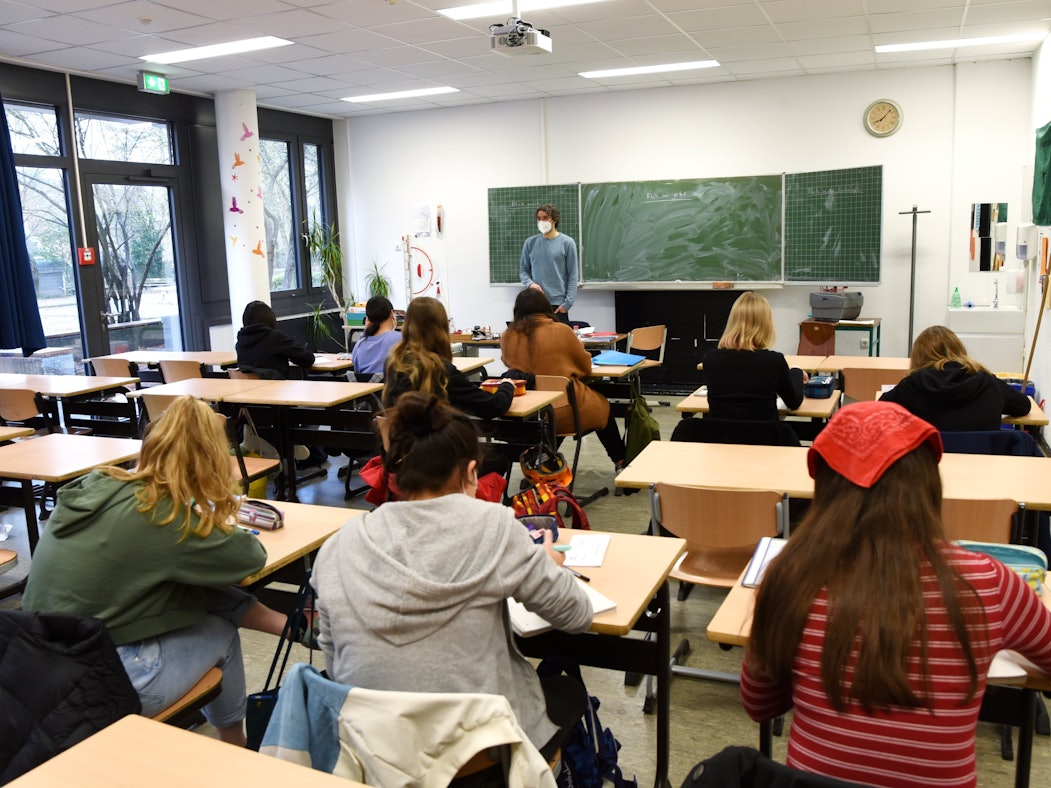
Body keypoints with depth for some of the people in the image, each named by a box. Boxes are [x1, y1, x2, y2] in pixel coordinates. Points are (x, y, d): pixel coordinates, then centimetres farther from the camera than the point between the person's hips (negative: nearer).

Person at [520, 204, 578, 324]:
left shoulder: (567, 242, 1)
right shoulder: (530, 243, 9)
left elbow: (572, 275, -1)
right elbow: (523, 270, 13)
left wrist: (568, 302, -9)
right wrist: (530, 283, -9)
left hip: (558, 303, -2)